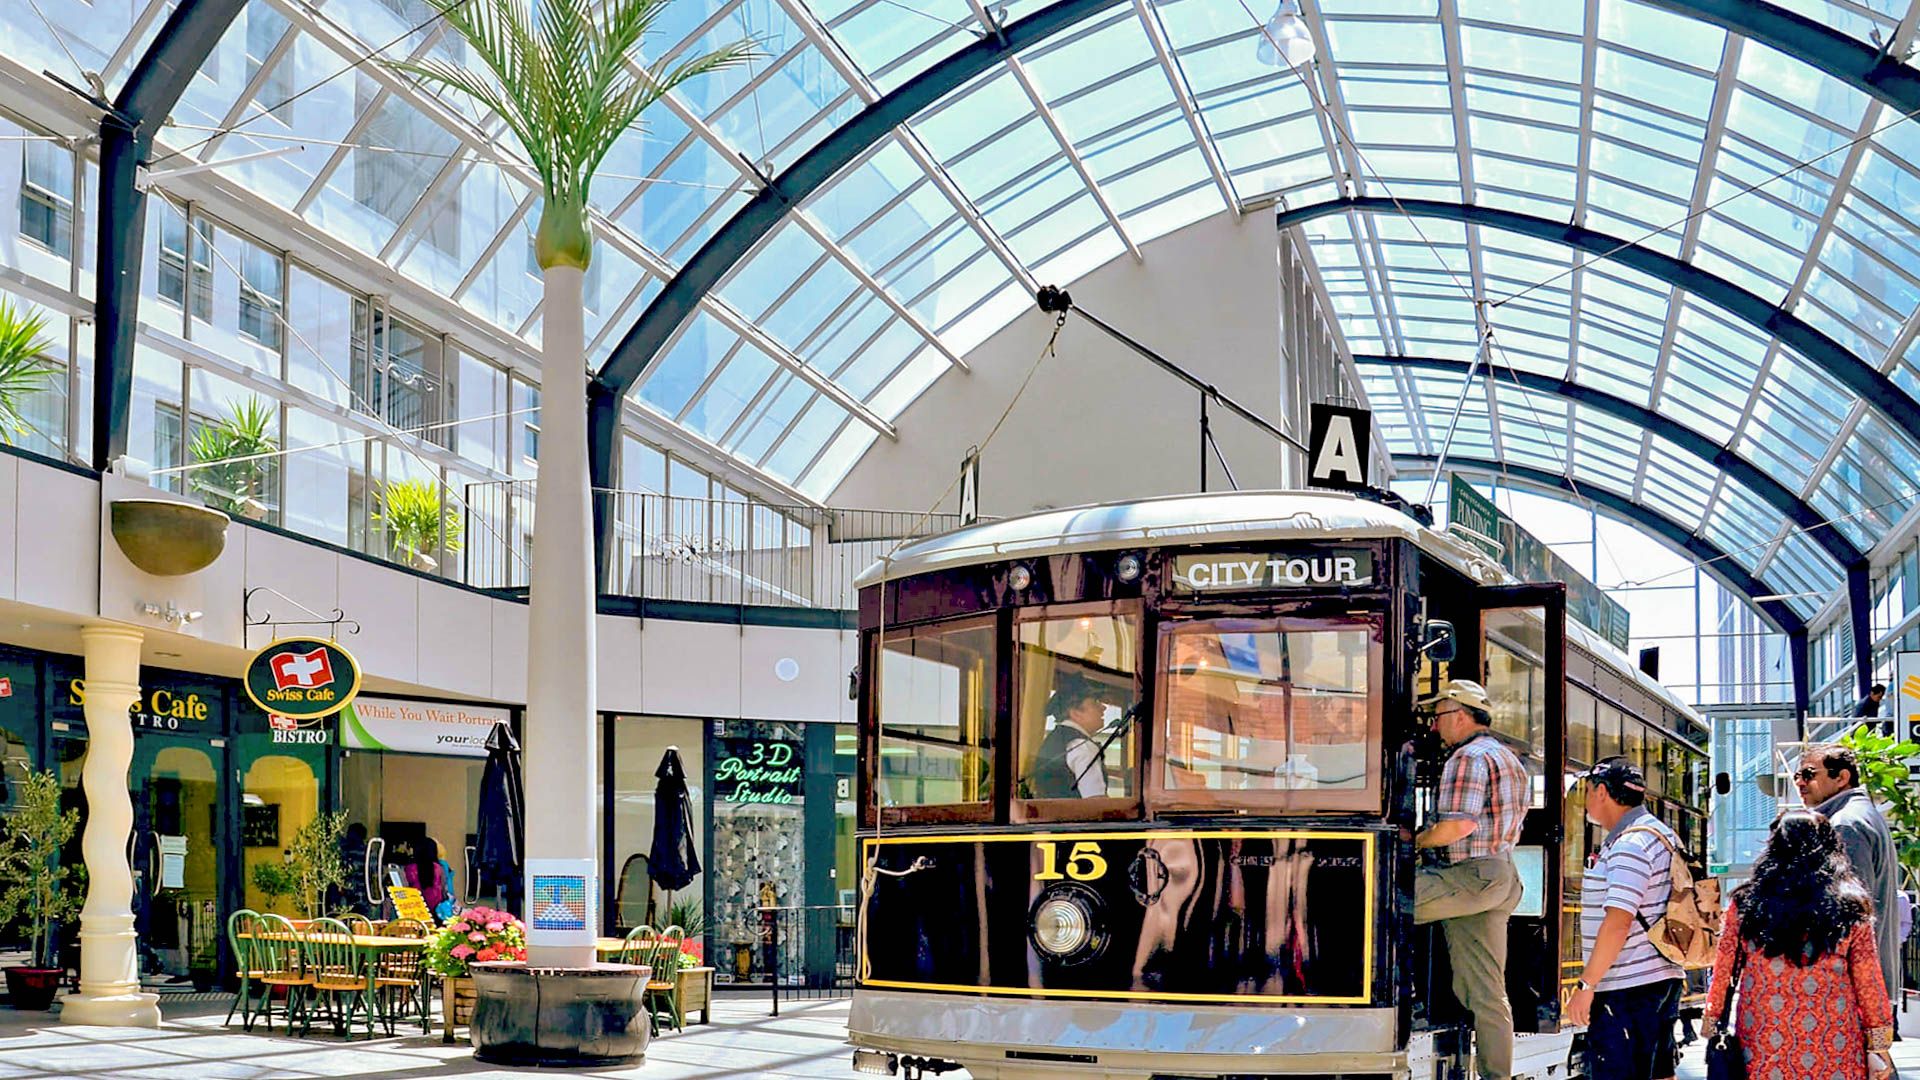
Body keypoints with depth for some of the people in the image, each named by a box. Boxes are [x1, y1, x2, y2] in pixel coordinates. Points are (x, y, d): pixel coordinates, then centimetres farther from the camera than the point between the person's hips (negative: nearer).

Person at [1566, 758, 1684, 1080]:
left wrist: (1586, 985, -21)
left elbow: (1618, 921, -23)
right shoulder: (1660, 834, 17)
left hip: (1627, 989, -11)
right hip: (1663, 980, 11)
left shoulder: (1631, 845, -16)